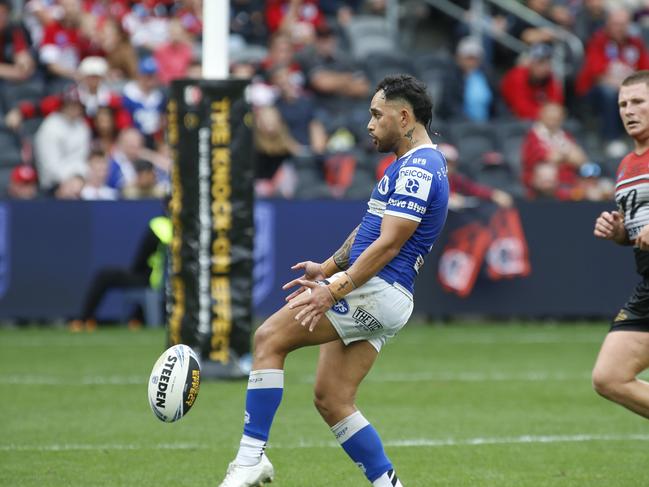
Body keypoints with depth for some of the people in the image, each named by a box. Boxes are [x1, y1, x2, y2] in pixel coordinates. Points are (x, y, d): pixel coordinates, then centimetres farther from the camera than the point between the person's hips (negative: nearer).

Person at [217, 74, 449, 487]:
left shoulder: (418, 169, -14)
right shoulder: (413, 166, 20)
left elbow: (388, 244, -21)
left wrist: (334, 290, -23)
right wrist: (326, 269, 20)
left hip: (378, 290, -10)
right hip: (378, 301, 10)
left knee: (269, 338, -14)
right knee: (331, 400, 7)